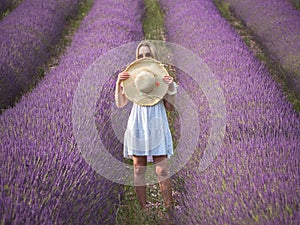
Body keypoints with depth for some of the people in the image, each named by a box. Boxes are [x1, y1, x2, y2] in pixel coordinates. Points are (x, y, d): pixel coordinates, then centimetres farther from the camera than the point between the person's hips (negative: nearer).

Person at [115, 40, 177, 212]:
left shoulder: (162, 76, 6)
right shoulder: (131, 77, 8)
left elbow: (170, 107, 5)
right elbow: (120, 103, 4)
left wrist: (171, 86, -9)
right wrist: (119, 83, -9)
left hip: (157, 124, -1)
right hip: (138, 124, 1)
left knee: (162, 169, -4)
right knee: (139, 168, 3)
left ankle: (170, 208, 3)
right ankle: (143, 209, 11)